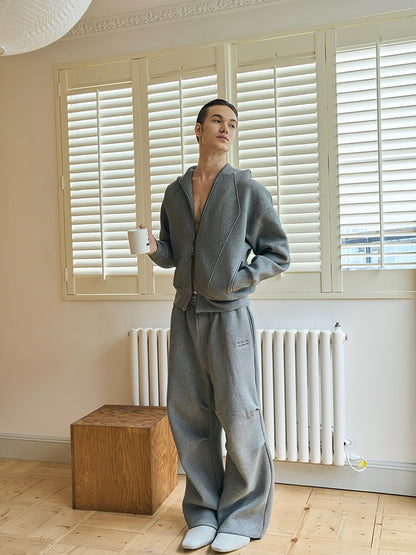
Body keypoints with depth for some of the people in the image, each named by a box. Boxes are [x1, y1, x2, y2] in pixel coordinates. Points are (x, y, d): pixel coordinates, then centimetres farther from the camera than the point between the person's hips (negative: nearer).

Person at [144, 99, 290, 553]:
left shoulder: (248, 190, -2)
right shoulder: (175, 192, 11)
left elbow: (277, 255, 0)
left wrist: (235, 280, -14)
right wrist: (154, 249, -4)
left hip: (228, 314, -4)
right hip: (185, 313, 5)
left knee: (239, 417, -1)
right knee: (188, 414, 8)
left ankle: (243, 517, 19)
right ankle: (203, 511, 25)